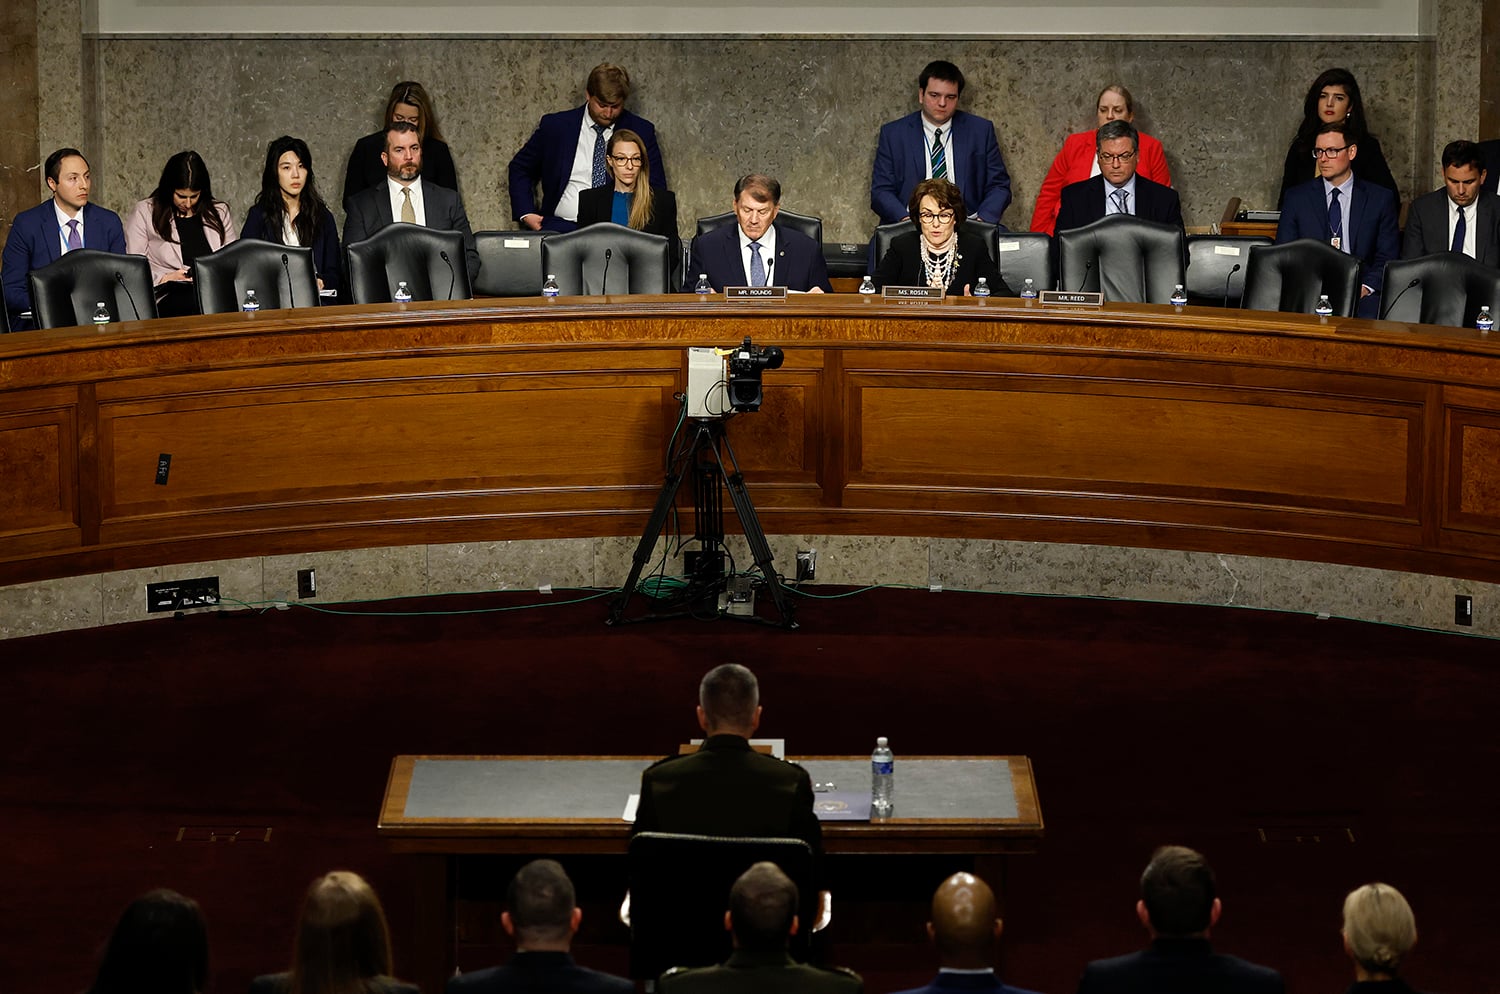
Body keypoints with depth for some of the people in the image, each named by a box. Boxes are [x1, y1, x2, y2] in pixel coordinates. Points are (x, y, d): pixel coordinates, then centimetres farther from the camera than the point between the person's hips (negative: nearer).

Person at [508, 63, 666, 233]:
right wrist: (526, 214, 5)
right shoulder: (555, 126, 8)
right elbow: (520, 169, 20)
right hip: (561, 228, -1)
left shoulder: (642, 131, 9)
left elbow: (657, 187, 12)